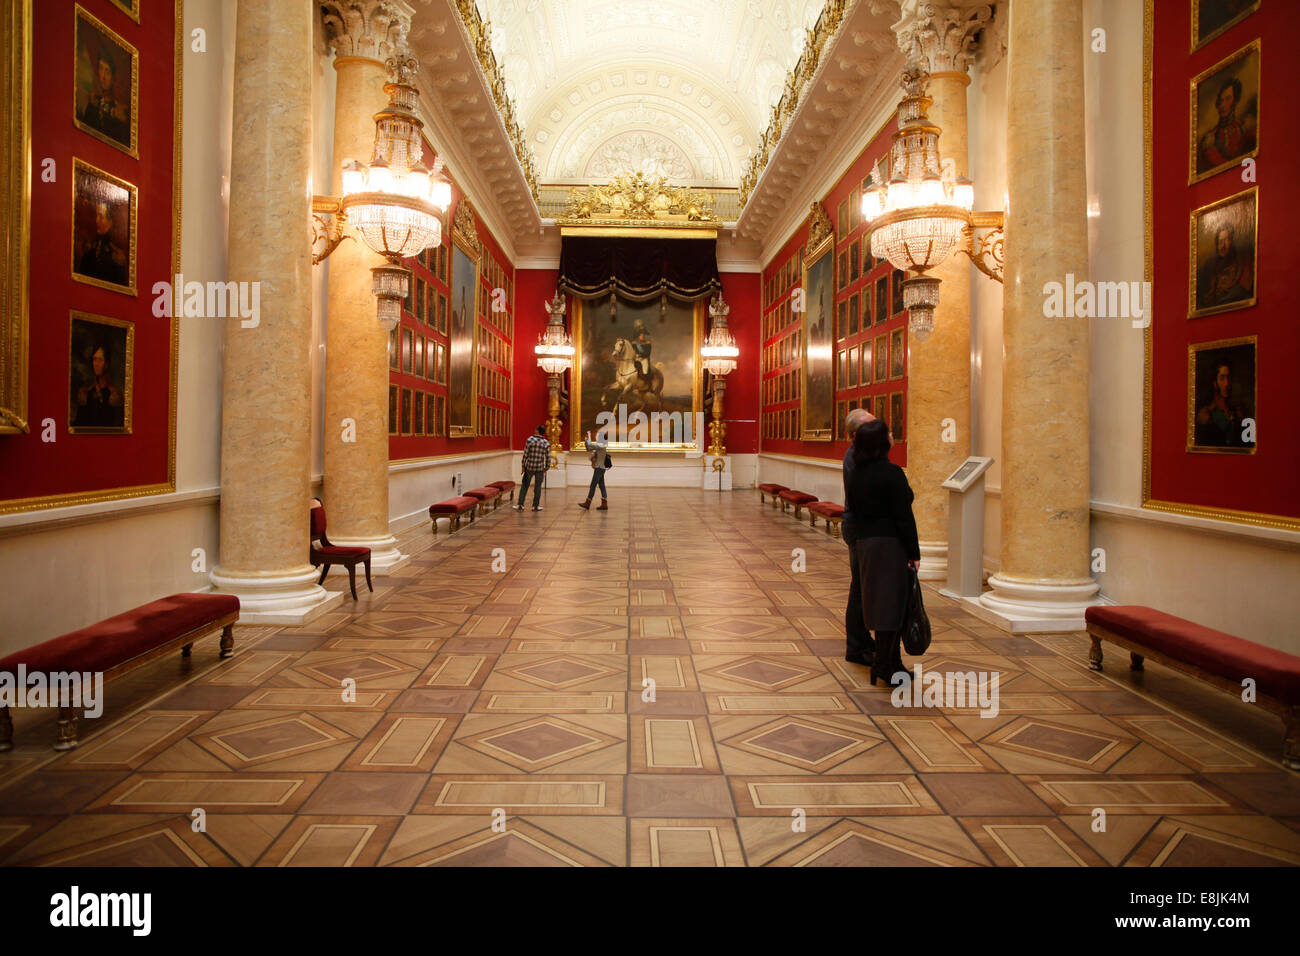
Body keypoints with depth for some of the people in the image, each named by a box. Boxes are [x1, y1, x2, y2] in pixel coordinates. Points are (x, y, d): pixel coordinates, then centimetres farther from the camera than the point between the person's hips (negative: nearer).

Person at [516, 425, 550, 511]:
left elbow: (525, 454, -7)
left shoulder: (530, 439, -7)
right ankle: (535, 506, 13)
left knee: (524, 486, 10)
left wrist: (523, 466, 2)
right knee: (537, 487, 10)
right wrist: (546, 468, 10)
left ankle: (520, 504, 7)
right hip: (540, 468, 0)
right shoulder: (546, 443, -4)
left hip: (529, 467, 0)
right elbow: (548, 458, -3)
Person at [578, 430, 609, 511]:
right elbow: (588, 448, 22)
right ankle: (604, 504, 6)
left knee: (593, 486, -6)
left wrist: (589, 436, -6)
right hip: (600, 468, 10)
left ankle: (587, 504, -2)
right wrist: (586, 440, 9)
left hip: (599, 468, -10)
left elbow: (590, 445, -21)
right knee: (602, 486, 7)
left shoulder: (601, 445, -14)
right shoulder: (598, 446, 14)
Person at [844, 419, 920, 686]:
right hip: (889, 544, -7)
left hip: (864, 543, 8)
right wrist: (914, 552, -11)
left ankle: (886, 660, 22)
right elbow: (903, 516, -15)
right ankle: (885, 663, 3)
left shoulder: (856, 473, 7)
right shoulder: (891, 474, -15)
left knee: (877, 601, 13)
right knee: (891, 601, -1)